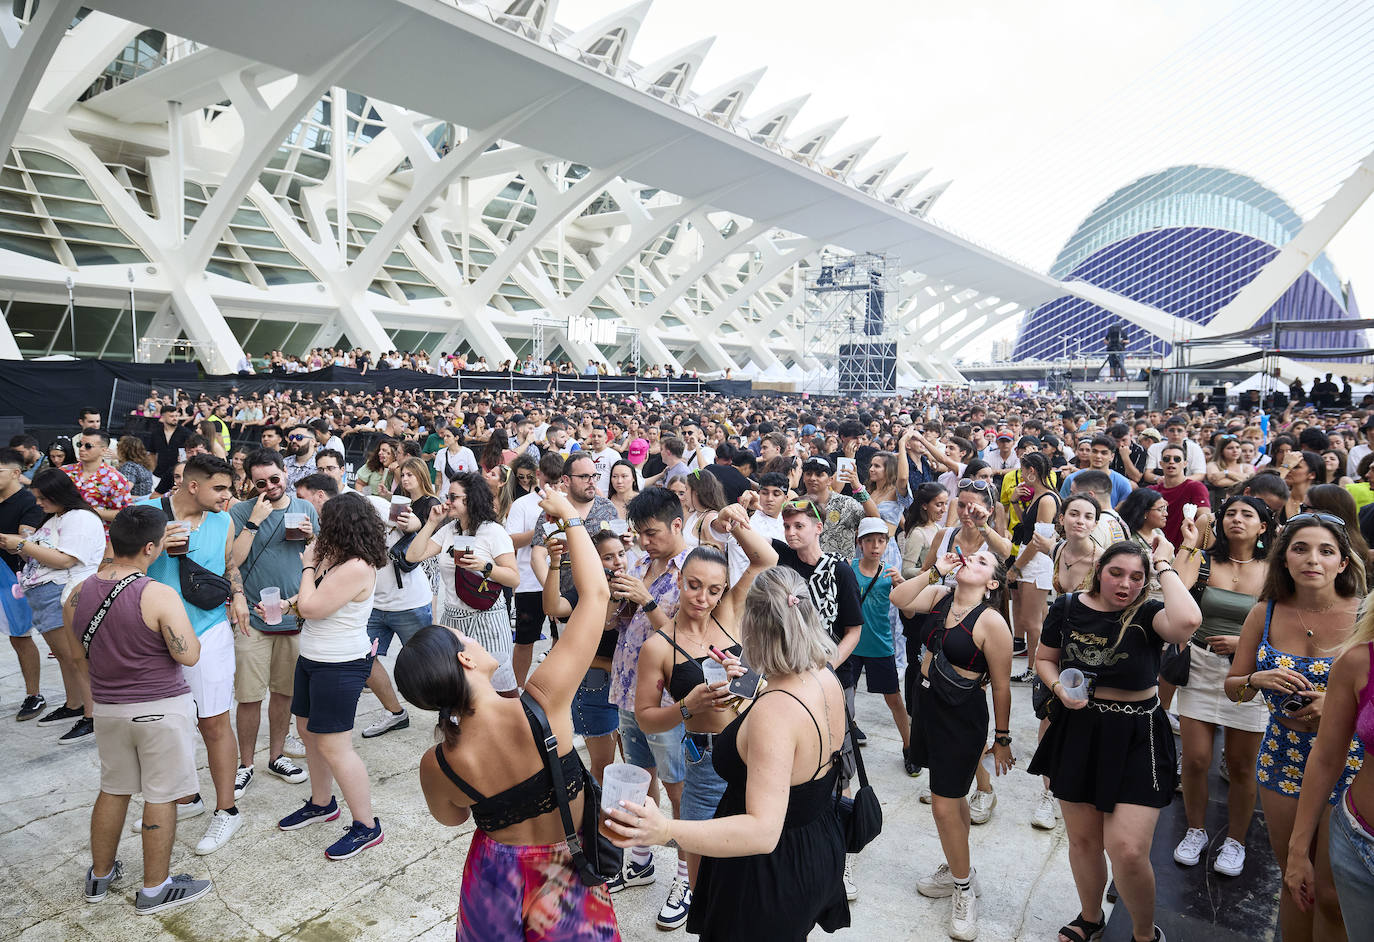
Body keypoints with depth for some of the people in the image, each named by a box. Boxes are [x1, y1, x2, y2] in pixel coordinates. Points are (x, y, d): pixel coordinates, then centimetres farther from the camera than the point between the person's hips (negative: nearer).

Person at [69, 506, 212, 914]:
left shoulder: (78, 594, -2)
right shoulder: (160, 596, -21)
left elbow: (79, 650, 14)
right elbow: (188, 655, -20)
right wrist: (186, 630, -2)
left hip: (107, 708, 6)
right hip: (162, 708, -6)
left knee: (113, 790, 22)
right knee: (160, 797, 6)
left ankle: (100, 876, 37)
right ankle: (155, 889, 18)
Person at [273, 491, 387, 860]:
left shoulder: (356, 568, -25)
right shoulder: (334, 558, 6)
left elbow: (311, 607, -24)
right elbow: (312, 603, 21)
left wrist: (309, 566, -10)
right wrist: (289, 604, 2)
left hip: (340, 666, -10)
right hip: (312, 658, 10)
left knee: (333, 746, -4)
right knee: (308, 730, 21)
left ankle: (366, 826, 8)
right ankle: (322, 803, 42)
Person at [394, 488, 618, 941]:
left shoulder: (436, 766, -22)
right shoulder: (543, 702, -32)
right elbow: (595, 593, -26)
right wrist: (569, 515, -16)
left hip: (497, 881, 2)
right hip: (566, 877, -2)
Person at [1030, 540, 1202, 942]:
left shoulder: (1147, 614, -11)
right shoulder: (1068, 607, -2)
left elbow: (1187, 621, -36)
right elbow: (1044, 659, 11)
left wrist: (1164, 566, -22)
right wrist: (1059, 688, -10)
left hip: (1136, 739, -3)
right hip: (1077, 732, 3)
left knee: (1127, 850, -7)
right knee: (1082, 840, 16)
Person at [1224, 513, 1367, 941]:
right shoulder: (1264, 615, -4)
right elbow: (1233, 688, 4)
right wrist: (1257, 680, -15)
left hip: (1350, 767, -2)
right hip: (1282, 762, 2)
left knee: (1333, 896, 8)